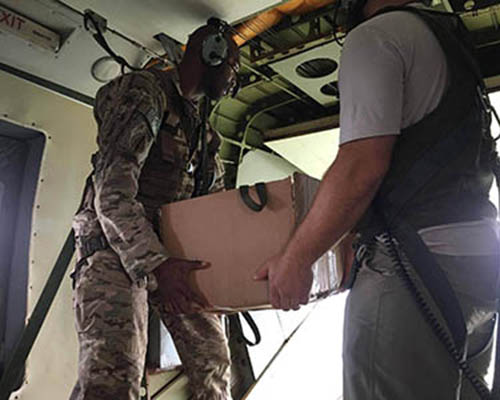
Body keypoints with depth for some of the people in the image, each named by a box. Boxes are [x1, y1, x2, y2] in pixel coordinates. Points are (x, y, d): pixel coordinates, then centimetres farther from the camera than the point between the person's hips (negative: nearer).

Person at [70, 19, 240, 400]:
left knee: (214, 364, 5)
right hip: (118, 246, -8)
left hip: (174, 253, 9)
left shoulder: (199, 126, 23)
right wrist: (154, 263, -29)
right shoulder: (144, 91, -4)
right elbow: (112, 188, -17)